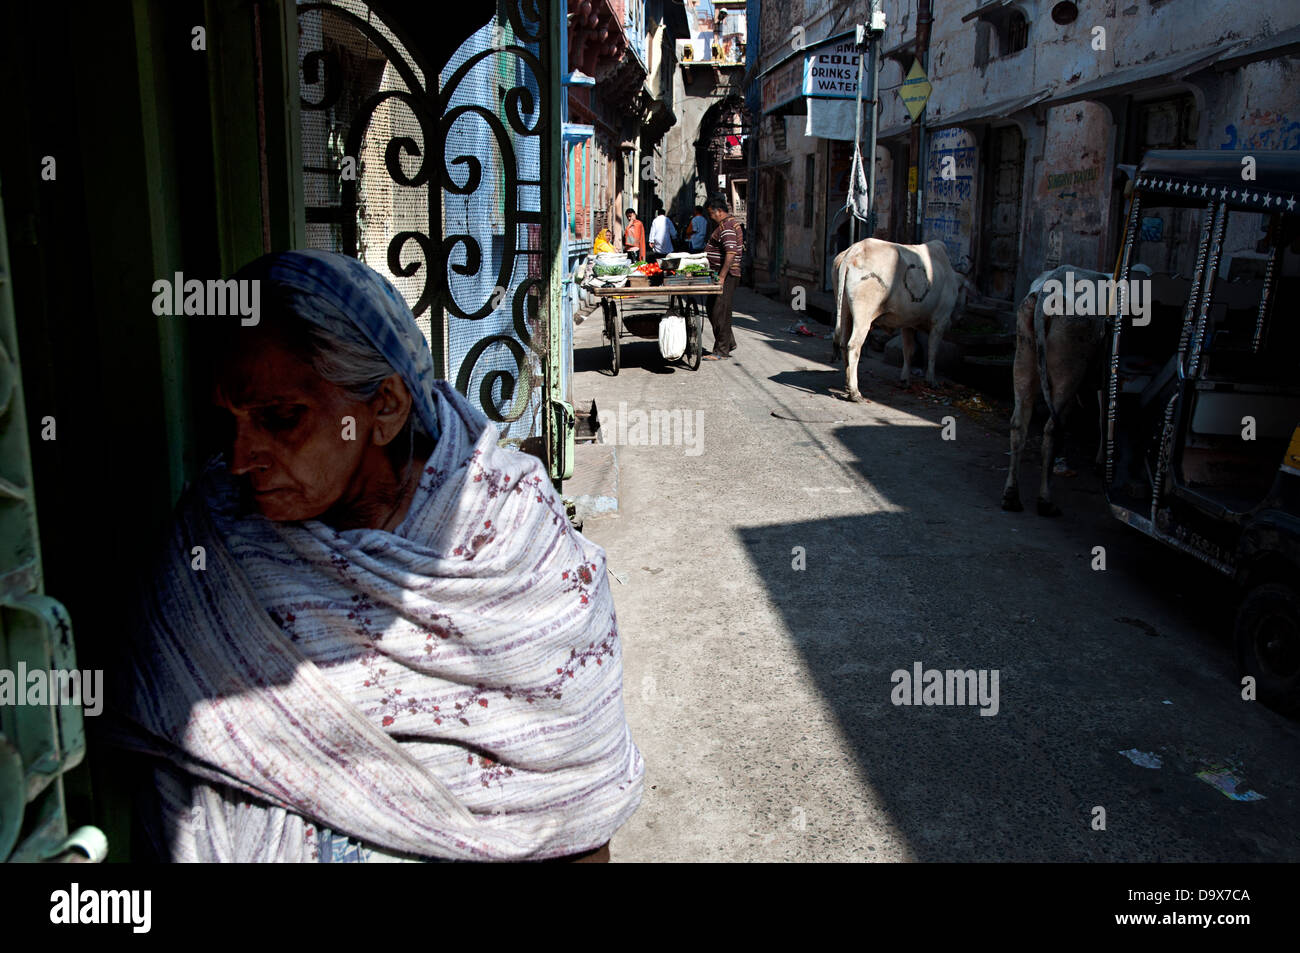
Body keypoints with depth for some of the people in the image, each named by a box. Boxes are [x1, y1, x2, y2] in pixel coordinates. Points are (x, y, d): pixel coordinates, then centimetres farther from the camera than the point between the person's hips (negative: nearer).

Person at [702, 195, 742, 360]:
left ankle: (721, 352, -2)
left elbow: (730, 253, -25)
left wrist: (721, 277, -26)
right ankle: (729, 343, 24)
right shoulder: (727, 224, 18)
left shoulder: (727, 226, -15)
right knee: (714, 312, 16)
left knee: (719, 313, -7)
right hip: (719, 274, 11)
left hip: (726, 276, -11)